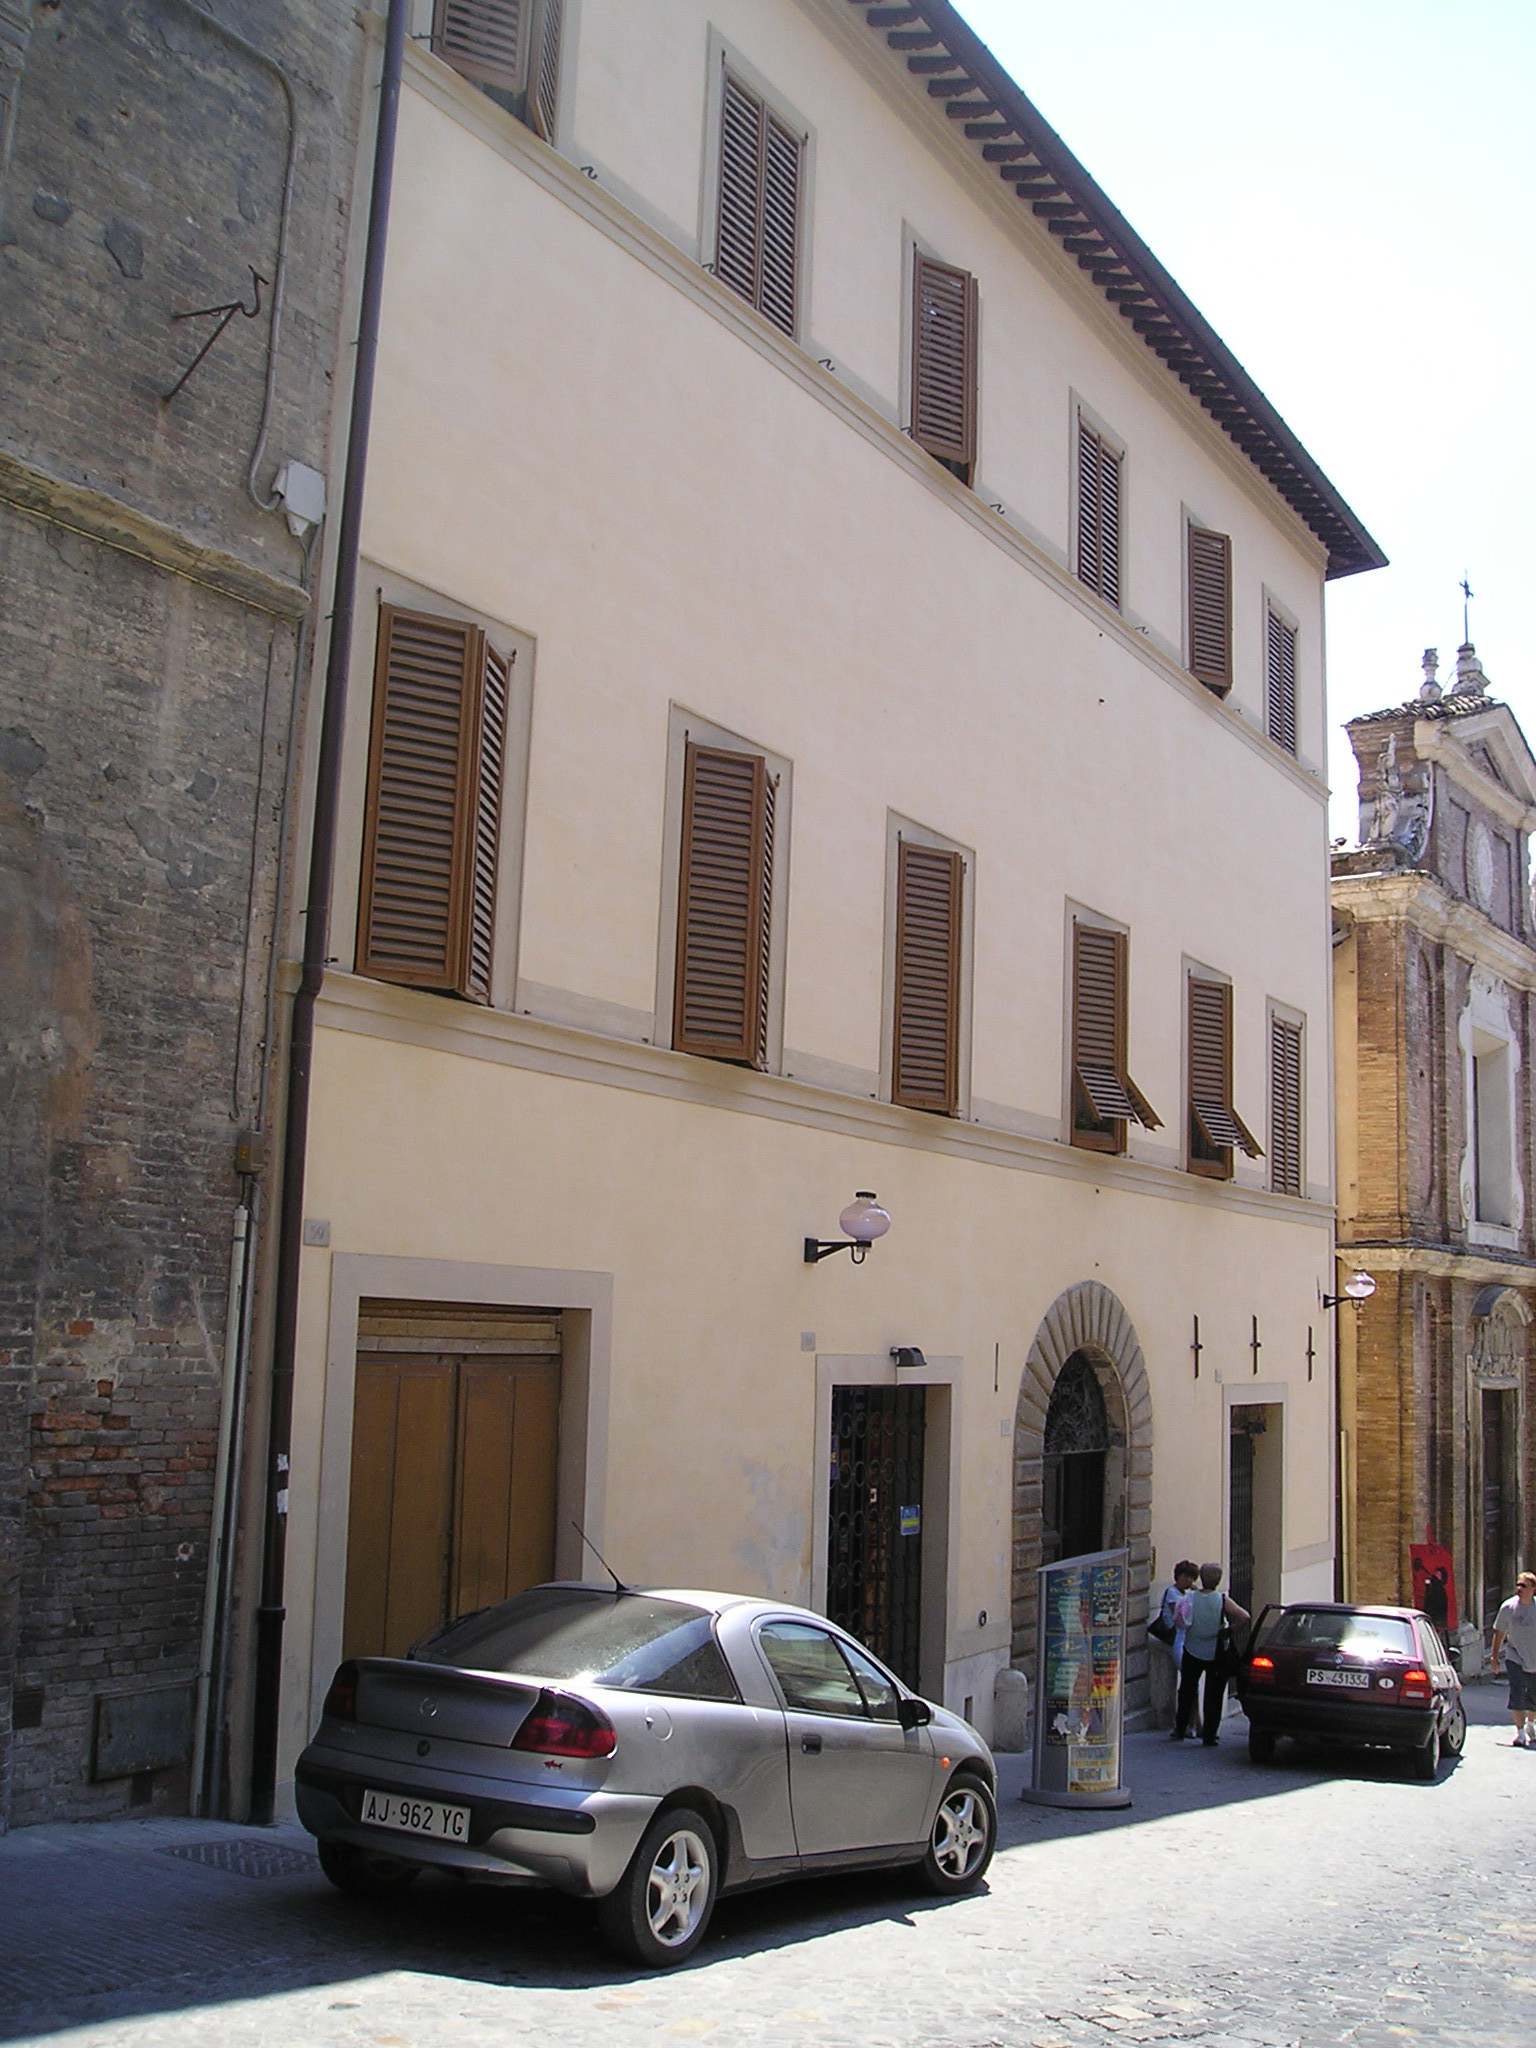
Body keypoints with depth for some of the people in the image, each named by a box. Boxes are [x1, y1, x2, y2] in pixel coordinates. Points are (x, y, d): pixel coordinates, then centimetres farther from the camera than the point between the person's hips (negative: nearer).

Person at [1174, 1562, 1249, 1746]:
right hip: (1216, 1655, -1)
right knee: (1213, 1695, 9)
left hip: (1192, 1653, 2)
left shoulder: (1190, 1599, -9)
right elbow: (1244, 1617, -17)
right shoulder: (1223, 1601, -12)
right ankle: (1209, 1736, 7)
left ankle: (1180, 1731, 24)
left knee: (1186, 1691, 17)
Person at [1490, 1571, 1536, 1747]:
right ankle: (1520, 1732, -7)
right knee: (1516, 1694, -15)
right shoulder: (1508, 1607, -7)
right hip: (1515, 1658, -1)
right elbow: (1499, 1632, 4)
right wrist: (1494, 1657, 6)